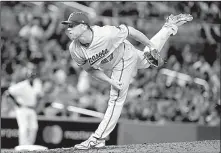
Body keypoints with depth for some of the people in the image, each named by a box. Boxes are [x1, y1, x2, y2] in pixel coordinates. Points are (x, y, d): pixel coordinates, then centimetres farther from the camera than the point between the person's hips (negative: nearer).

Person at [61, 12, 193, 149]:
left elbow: (131, 31, -27)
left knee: (116, 99, -9)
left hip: (125, 58, -6)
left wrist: (151, 46, -15)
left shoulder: (106, 34, -43)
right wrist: (110, 81, -23)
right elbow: (90, 68, -11)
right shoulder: (74, 50, -27)